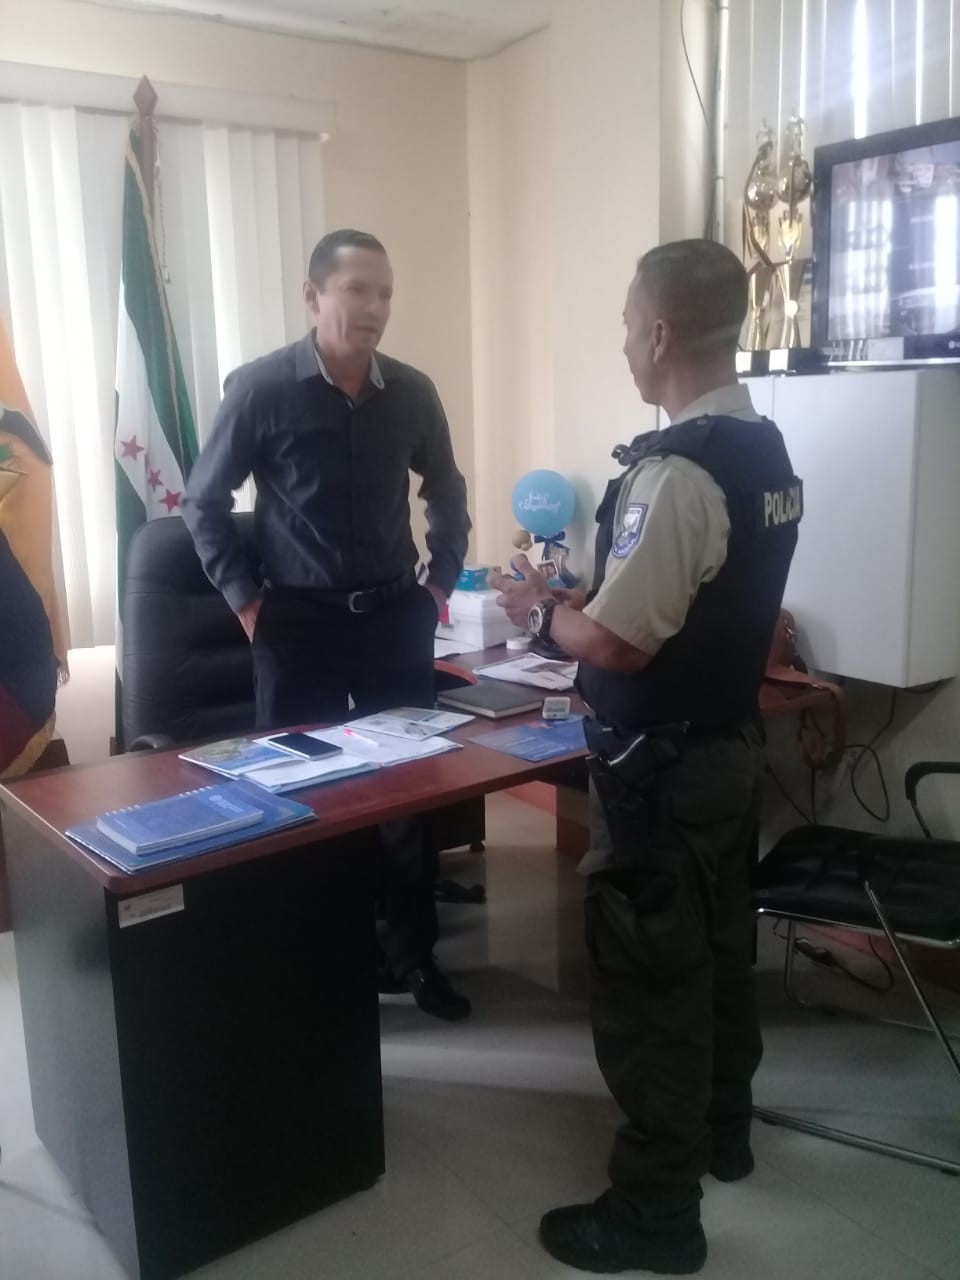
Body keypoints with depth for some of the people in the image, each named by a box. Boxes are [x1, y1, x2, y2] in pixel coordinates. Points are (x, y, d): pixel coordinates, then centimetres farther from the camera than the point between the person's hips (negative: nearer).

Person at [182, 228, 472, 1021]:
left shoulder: (412, 393, 0)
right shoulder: (260, 389, -9)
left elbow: (448, 496, 15)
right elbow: (205, 502, 0)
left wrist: (440, 585, 8)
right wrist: (245, 601, -4)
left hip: (395, 615, 3)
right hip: (300, 620, -2)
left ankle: (414, 956, 23)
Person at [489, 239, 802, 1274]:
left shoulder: (675, 474, -25)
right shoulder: (766, 453, 5)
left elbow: (616, 644, -25)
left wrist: (541, 610, -6)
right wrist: (588, 595, 14)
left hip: (661, 768, -9)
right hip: (731, 744, 9)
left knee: (646, 979, 4)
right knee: (719, 948, 22)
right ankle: (722, 1129, 42)